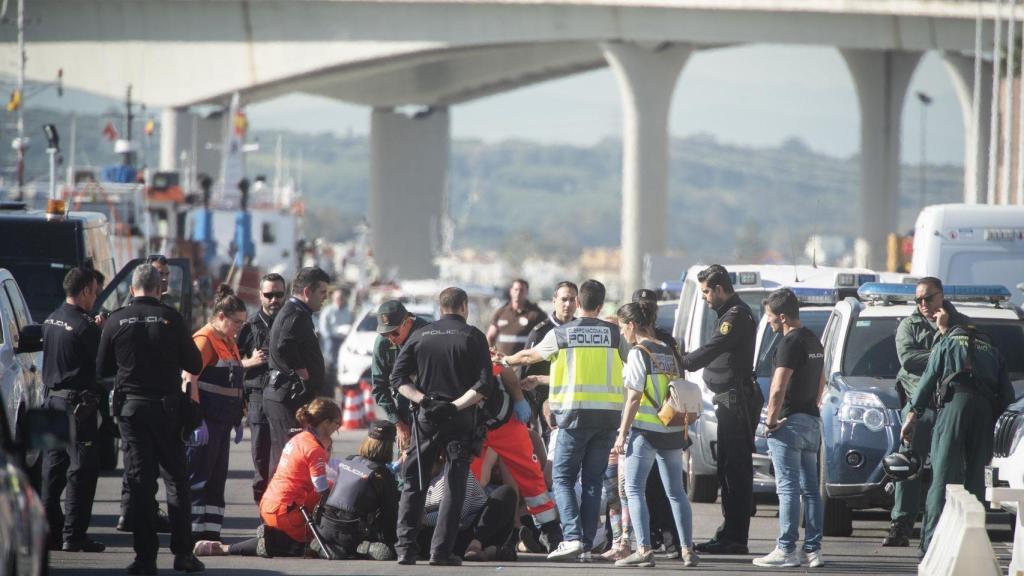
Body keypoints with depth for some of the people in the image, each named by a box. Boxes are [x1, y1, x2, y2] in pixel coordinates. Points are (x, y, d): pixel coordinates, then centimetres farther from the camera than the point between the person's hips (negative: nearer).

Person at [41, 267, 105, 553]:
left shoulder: (51, 321, 9)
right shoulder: (84, 326, -16)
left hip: (53, 398, 8)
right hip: (77, 402, -8)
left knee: (53, 468, 12)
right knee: (82, 469, -4)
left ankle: (49, 531, 13)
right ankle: (74, 535, -6)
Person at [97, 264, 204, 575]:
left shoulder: (115, 321, -3)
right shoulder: (170, 319, -7)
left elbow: (102, 368, 6)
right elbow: (194, 363, -2)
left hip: (130, 408, 1)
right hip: (167, 406, 0)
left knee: (139, 480, 2)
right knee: (176, 478, 8)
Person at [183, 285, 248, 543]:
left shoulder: (229, 343, 18)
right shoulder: (204, 340, -12)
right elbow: (189, 380, -19)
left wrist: (237, 421, 22)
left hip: (222, 423, 10)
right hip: (205, 422, -10)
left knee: (217, 480, 10)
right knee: (197, 479, -6)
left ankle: (211, 534, 14)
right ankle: (193, 534, -5)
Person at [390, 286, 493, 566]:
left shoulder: (420, 336, 7)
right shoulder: (473, 337, 0)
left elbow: (398, 377, -1)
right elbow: (484, 385, -10)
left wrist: (423, 400, -7)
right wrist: (456, 405, -10)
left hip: (425, 417, 2)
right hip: (460, 419, -2)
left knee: (412, 483, 9)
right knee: (454, 485, 3)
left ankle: (405, 547, 0)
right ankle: (441, 550, -4)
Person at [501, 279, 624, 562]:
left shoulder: (560, 334, 0)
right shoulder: (613, 333, 4)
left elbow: (529, 356, 15)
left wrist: (506, 360, 36)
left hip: (575, 413, -2)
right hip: (609, 413, 2)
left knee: (562, 477, 3)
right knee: (593, 480, 8)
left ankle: (572, 537, -15)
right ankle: (586, 546, 5)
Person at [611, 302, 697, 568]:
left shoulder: (638, 353, -9)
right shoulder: (669, 351, 11)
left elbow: (634, 397, -13)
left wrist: (622, 434, -10)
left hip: (645, 429, -7)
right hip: (672, 430, 7)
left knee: (634, 489, -3)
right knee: (676, 492, 11)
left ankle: (644, 548, -14)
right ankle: (687, 549, 9)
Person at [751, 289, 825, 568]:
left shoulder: (789, 343, -15)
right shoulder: (814, 341, 15)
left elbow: (778, 388, -21)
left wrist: (771, 420, -12)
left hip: (789, 422, -9)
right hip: (812, 420, 9)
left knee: (788, 488, -7)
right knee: (810, 489, 9)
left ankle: (786, 550, -8)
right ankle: (813, 549, 9)